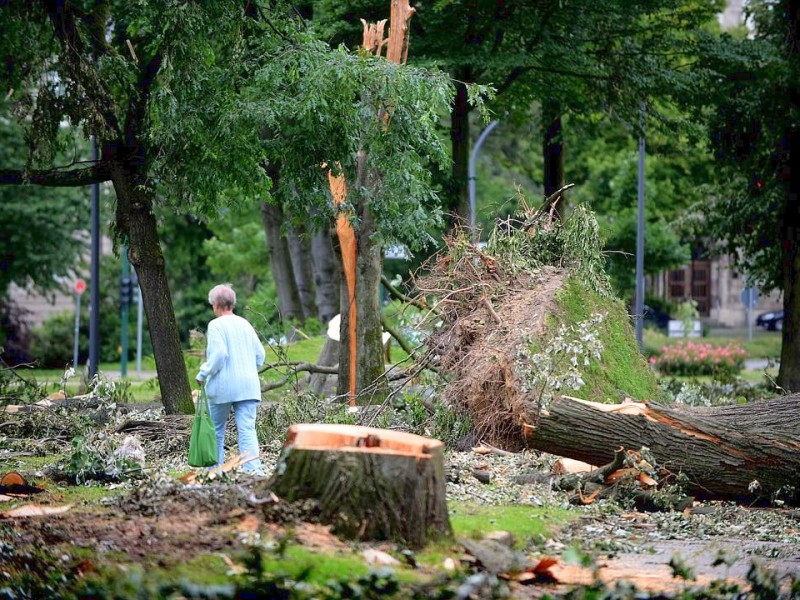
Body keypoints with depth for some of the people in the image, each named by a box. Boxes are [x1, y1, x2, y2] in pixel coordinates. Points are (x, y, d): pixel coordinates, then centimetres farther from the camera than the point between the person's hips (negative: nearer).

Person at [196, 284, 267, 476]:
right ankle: (254, 467, -19)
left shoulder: (216, 325, -7)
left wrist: (203, 374, -7)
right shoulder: (245, 324, 11)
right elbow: (260, 354, 13)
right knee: (247, 429, -3)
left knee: (216, 429, 13)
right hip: (248, 385, 4)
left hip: (223, 387, -4)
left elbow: (219, 354, -17)